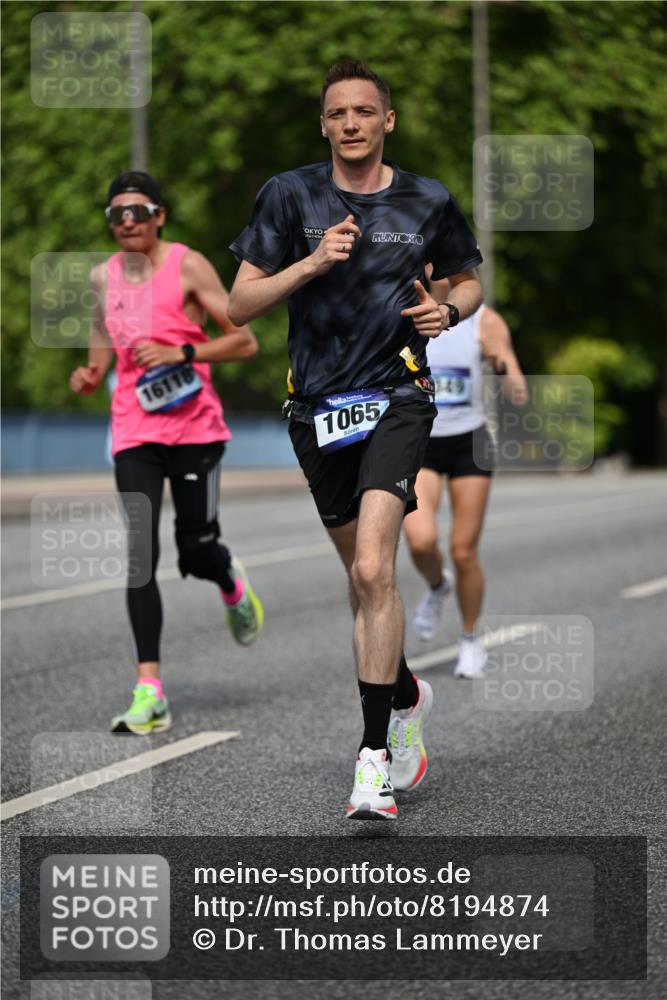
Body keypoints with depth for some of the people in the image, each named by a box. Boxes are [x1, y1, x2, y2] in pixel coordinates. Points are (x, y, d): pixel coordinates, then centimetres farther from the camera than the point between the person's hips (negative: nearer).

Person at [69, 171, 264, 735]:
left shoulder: (187, 266, -4)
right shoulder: (104, 277, 9)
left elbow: (245, 341, -5)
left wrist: (181, 352, -18)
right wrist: (90, 376, 5)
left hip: (194, 428, -3)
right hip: (133, 430, 3)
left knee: (196, 551, 2)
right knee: (140, 556, -9)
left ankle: (233, 586, 42)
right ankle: (149, 692, -11)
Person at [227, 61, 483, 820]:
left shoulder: (427, 202, 2)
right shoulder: (289, 195, 1)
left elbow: (469, 280, 19)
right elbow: (239, 306, -1)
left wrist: (448, 309, -3)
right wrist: (311, 263, -16)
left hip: (396, 395, -2)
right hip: (317, 405, 2)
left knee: (373, 570, -19)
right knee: (364, 573, 14)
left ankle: (375, 757, -15)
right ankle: (407, 697, 40)